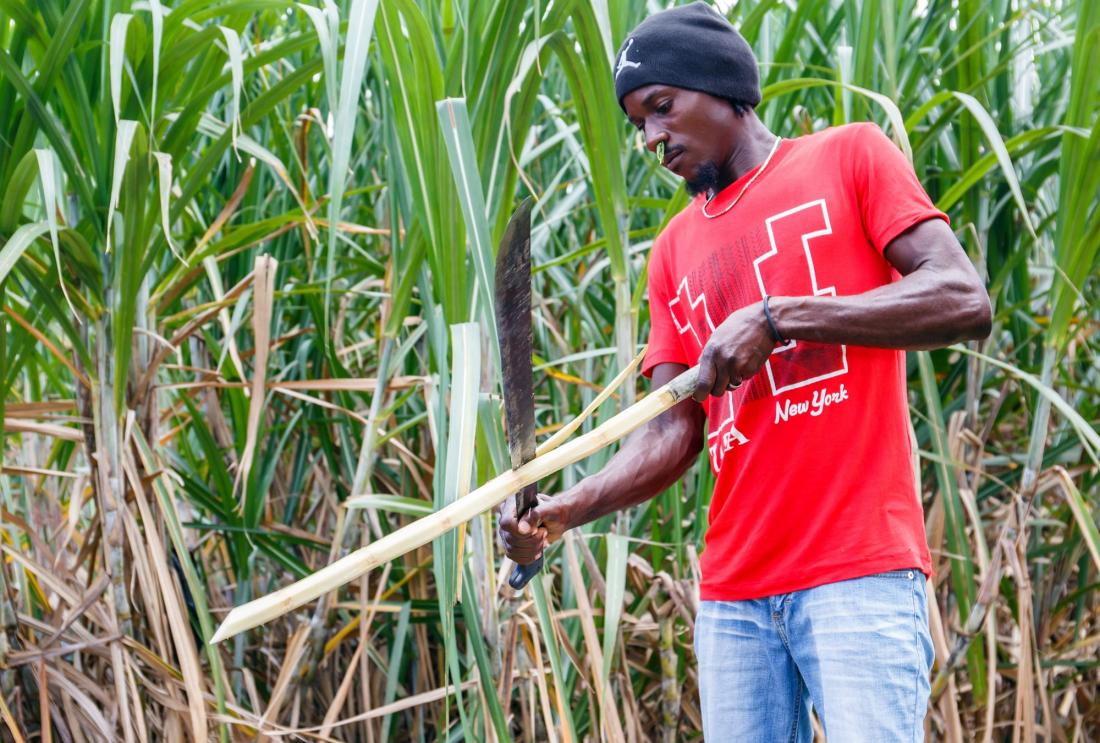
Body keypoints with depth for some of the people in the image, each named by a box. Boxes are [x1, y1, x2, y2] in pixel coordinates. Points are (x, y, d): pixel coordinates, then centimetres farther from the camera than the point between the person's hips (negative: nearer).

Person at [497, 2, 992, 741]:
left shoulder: (850, 156, 5)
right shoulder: (676, 248, 18)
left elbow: (964, 301, -8)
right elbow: (671, 435, 12)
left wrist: (777, 315, -14)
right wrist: (567, 509, -7)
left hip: (858, 568, -5)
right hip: (733, 592, 5)